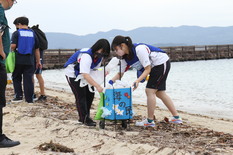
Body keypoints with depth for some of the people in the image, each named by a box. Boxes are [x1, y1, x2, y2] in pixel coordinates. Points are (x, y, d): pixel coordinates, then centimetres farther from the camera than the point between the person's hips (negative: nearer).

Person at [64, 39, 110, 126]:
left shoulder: (99, 57, -9)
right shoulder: (86, 56, -37)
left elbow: (95, 69, 3)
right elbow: (85, 75, -43)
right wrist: (97, 86, -47)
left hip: (84, 74, 9)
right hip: (73, 75, -8)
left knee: (90, 94, 5)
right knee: (81, 96, -12)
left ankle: (86, 116, 18)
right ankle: (84, 119, -3)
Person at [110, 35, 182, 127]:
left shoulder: (139, 49, -30)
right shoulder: (125, 58, -3)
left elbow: (148, 69, -28)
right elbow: (120, 73, 2)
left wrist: (138, 80, -39)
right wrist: (111, 81, -13)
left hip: (162, 63, -10)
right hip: (155, 67, 10)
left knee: (150, 90, -12)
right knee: (159, 93, 12)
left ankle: (150, 121, -6)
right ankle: (176, 117, 20)